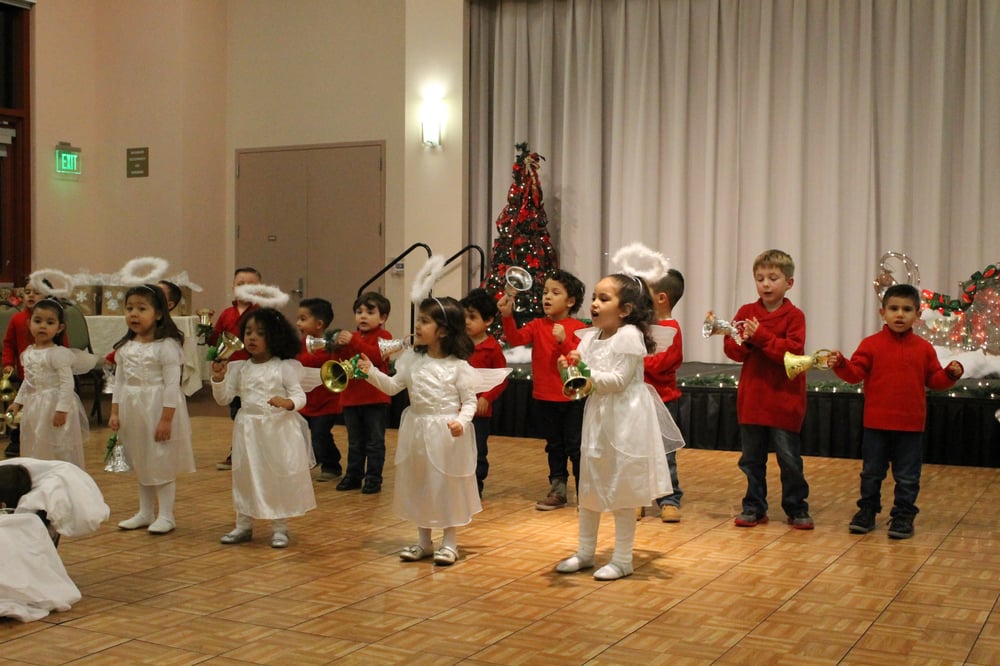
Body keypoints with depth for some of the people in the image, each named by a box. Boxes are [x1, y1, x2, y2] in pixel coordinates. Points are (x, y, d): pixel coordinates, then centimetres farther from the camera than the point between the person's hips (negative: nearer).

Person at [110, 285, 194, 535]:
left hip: (158, 410, -7)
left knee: (162, 463, 0)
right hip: (133, 411, 7)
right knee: (140, 464, 16)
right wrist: (115, 412, 5)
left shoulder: (167, 346, -14)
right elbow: (119, 381, 12)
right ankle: (145, 513, 28)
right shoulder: (125, 347, 7)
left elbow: (172, 384, -17)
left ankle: (166, 515, 11)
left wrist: (166, 419, -20)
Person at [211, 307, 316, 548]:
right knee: (245, 477, 11)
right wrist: (218, 378, -13)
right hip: (248, 429, 4)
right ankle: (244, 525, 25)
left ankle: (280, 528, 16)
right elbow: (223, 398, 3)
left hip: (279, 429, -3)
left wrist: (287, 403, -29)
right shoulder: (240, 368, 4)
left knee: (279, 478, 4)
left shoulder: (284, 367, -5)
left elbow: (300, 395, -8)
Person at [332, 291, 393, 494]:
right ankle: (353, 476, 23)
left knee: (375, 442, 2)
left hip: (375, 399, -6)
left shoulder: (382, 336, -4)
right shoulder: (351, 336, 14)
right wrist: (338, 348, -9)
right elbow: (338, 364, 11)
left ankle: (373, 478, 8)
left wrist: (353, 342, -29)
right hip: (351, 398, 6)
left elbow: (377, 356, -24)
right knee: (355, 442, 15)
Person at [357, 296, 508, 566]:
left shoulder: (458, 366, -12)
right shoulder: (412, 359, 2)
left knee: (447, 486, 5)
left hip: (447, 432, -5)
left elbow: (469, 401, -8)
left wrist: (461, 421, -25)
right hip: (417, 429, 5)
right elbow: (393, 386, 4)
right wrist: (372, 372, -10)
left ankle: (449, 543, 20)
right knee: (418, 483, 13)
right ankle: (423, 541, 28)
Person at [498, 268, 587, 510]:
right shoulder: (537, 326, 2)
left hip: (572, 398, -4)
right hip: (545, 397, 4)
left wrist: (564, 341, -27)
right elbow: (515, 339, -13)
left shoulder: (578, 328, -7)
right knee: (554, 446, 15)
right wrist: (507, 316, -28)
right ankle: (557, 490, 25)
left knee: (575, 445, 2)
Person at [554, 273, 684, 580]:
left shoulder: (629, 336, -14)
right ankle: (585, 553, 28)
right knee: (589, 487, 15)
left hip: (624, 422, -8)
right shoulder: (591, 337, 8)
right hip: (597, 418, 8)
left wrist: (591, 377, -26)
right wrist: (570, 366, -13)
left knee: (621, 492, 1)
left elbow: (619, 380, -20)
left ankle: (622, 560, 13)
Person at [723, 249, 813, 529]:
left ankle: (796, 508, 18)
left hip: (784, 400, -3)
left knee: (789, 458, 3)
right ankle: (754, 508, 21)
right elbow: (731, 350, 2)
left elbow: (793, 351, -18)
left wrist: (761, 336, -22)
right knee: (751, 459, 10)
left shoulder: (794, 316, -5)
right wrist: (743, 341, -19)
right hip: (751, 399, 4)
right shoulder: (746, 312, 5)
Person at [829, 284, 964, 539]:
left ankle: (903, 515, 19)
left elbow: (934, 380, 6)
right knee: (871, 472, 11)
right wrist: (840, 364, -26)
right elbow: (855, 373, -8)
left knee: (907, 475, 7)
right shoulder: (871, 344, -3)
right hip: (876, 423, -1)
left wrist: (951, 373, -12)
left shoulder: (924, 348, 3)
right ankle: (867, 510, 25)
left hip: (910, 425, 1)